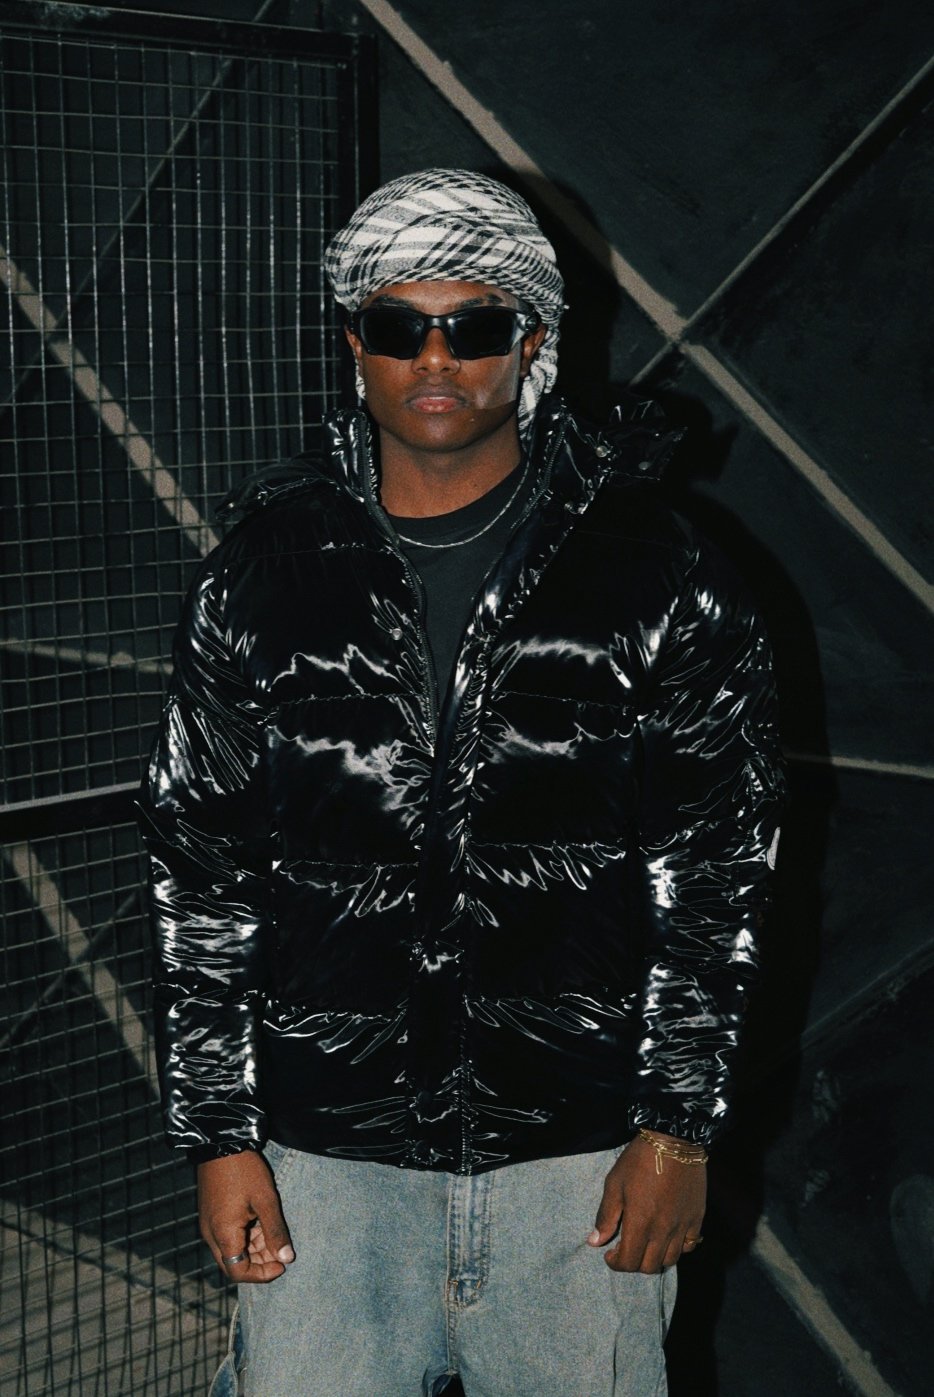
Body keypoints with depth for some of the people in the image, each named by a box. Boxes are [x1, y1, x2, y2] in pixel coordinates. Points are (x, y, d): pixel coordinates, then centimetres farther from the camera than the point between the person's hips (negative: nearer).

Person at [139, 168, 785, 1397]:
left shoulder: (654, 578, -2)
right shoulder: (264, 575, 2)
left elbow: (714, 866, 0)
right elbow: (202, 870, 4)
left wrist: (678, 1125, -3)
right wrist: (218, 1135, 1)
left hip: (582, 1157, -1)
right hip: (329, 1153, 1)